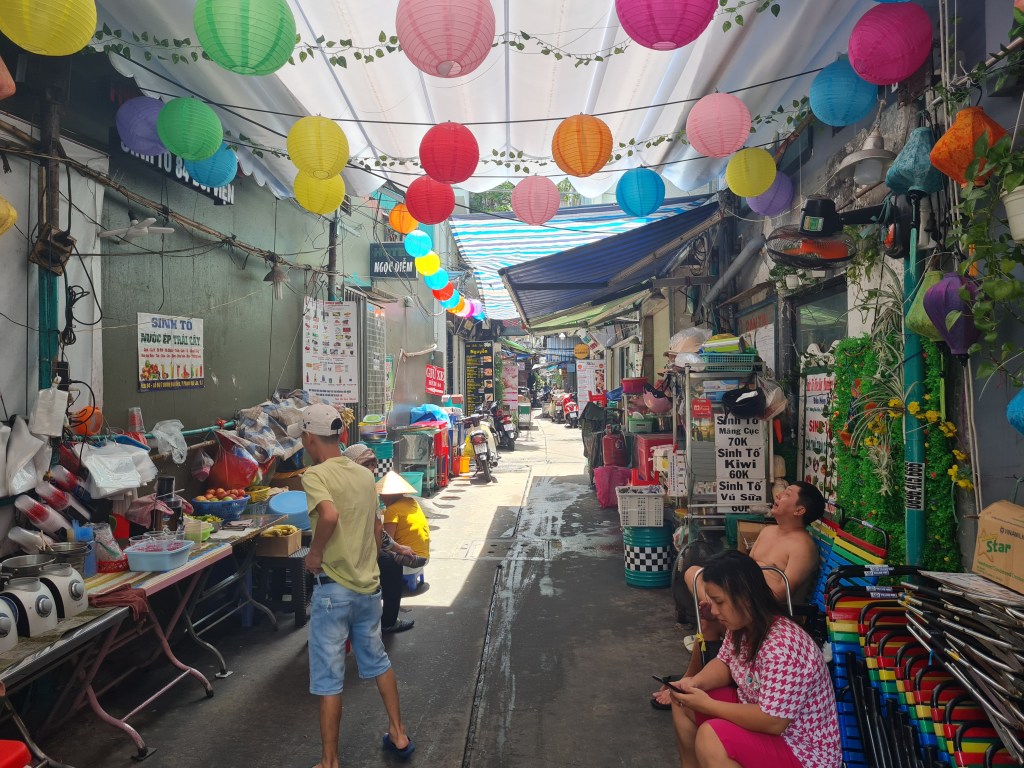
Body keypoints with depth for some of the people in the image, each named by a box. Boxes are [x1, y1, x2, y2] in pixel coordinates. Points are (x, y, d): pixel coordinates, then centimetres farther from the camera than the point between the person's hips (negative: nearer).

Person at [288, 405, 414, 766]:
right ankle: (399, 735, 35)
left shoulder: (315, 474, -15)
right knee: (377, 660, 23)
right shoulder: (365, 474, 5)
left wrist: (315, 553, -17)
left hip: (334, 589, -7)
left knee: (328, 678, 6)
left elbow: (329, 515, -33)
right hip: (369, 584, 7)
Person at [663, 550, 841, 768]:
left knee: (709, 738, -28)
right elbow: (724, 664, 8)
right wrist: (695, 682, -12)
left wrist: (708, 705, -24)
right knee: (683, 702, 5)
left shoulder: (782, 647, -32)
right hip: (762, 714, 9)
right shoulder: (741, 625, -5)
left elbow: (773, 722, -31)